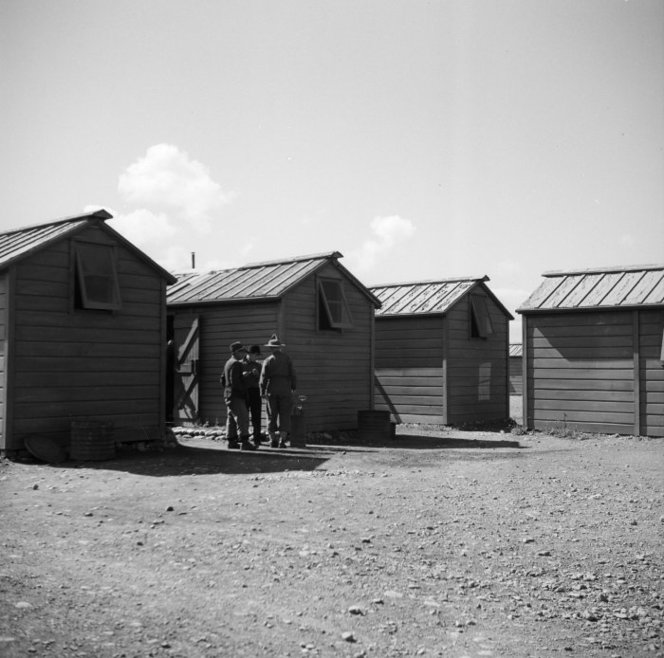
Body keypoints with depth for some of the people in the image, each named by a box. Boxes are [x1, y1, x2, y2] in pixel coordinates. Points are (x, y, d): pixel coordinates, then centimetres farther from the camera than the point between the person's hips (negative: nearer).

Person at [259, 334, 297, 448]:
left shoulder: (268, 361, -1)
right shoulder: (287, 358, 0)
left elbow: (263, 377, -3)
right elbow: (292, 373, 1)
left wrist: (262, 391, 3)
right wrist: (294, 387, 11)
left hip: (271, 391, 0)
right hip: (285, 390, 0)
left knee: (272, 415, 9)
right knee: (284, 415, 2)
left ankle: (273, 439, 9)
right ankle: (282, 440, -6)